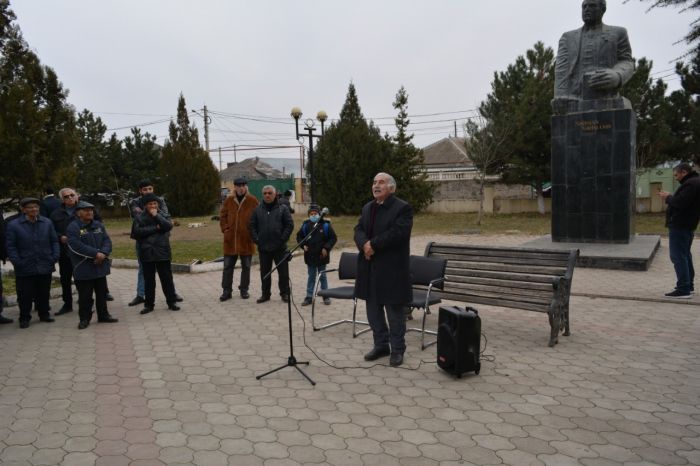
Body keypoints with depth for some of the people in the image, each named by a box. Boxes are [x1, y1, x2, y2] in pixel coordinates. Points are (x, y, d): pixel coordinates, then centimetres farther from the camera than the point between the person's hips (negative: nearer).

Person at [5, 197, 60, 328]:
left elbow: (54, 241, 9)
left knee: (44, 293, 14)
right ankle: (24, 318, 19)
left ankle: (44, 314, 28)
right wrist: (17, 262, -12)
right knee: (25, 295, 5)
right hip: (25, 269, -2)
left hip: (45, 267, 2)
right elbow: (11, 247, -3)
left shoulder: (47, 222, 5)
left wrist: (55, 256, -3)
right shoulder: (13, 225, -3)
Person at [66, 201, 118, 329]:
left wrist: (103, 253, -16)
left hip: (100, 266, 6)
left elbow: (107, 240, 4)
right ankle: (84, 318, 14)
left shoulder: (99, 225, 10)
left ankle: (103, 315, 27)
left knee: (102, 293, 14)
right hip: (83, 269, -5)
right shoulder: (73, 227, -9)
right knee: (85, 295, 1)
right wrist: (96, 254, -21)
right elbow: (77, 246, -20)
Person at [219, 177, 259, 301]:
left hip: (247, 240, -2)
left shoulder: (253, 201, -3)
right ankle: (226, 291, 14)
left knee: (246, 267, 9)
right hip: (230, 239, 2)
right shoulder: (229, 200, 4)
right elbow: (222, 216, 10)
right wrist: (225, 229, -1)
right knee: (228, 266, 6)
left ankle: (244, 289, 22)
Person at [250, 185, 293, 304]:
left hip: (280, 248, -2)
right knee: (264, 272, 11)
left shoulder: (283, 209, 0)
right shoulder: (257, 210, 7)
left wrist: (283, 239, -11)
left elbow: (290, 225, -4)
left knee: (283, 272, 4)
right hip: (263, 248, 3)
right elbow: (252, 226, 7)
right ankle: (265, 294, 22)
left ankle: (285, 293, 17)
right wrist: (256, 239, -4)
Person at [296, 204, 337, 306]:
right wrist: (303, 245, -3)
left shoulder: (325, 225, -8)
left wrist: (326, 248, -12)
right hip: (310, 256, 2)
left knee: (322, 276, 10)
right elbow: (299, 236, 13)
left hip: (321, 256, -2)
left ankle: (326, 296, 21)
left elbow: (333, 238, -3)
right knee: (311, 276, 10)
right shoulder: (305, 225, -1)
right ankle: (309, 296, 16)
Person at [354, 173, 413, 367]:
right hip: (370, 268, 7)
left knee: (394, 311, 3)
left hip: (391, 268, -7)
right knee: (373, 309, 13)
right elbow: (359, 230, 6)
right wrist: (365, 244, -15)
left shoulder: (402, 208, -8)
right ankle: (381, 345, 27)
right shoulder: (367, 208, 15)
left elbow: (397, 233, -20)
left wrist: (373, 245, -18)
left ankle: (397, 350, 15)